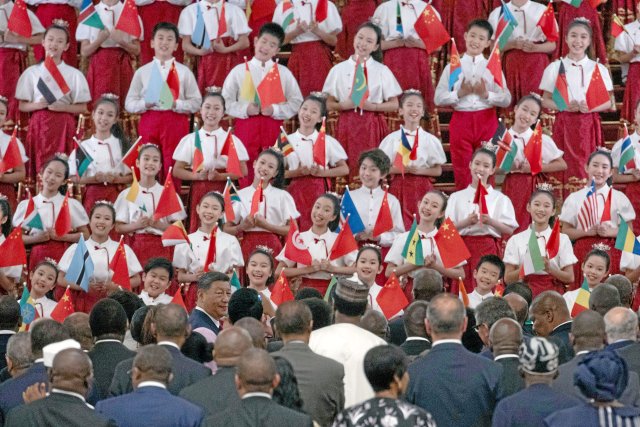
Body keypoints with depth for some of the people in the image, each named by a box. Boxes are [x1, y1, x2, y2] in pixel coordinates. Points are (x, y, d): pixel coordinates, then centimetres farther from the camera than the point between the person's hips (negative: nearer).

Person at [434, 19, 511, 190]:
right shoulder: (453, 67, 5)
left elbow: (507, 99, 1)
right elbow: (439, 98, 1)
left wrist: (487, 94, -15)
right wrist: (460, 93, -13)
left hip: (487, 122, 0)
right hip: (461, 121, 0)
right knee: (462, 176, 5)